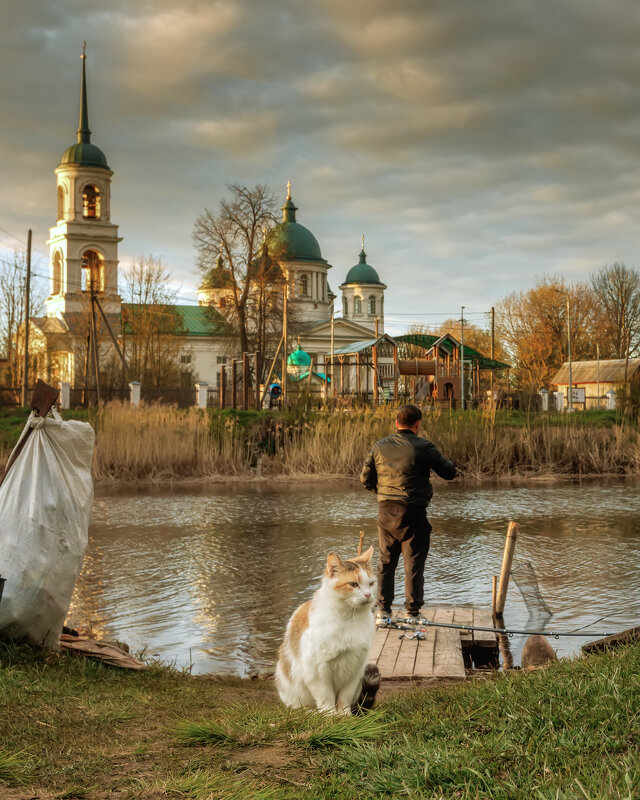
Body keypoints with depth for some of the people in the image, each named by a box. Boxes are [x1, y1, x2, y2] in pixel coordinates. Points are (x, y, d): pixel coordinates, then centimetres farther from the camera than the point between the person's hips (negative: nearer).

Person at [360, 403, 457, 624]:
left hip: (385, 512, 4)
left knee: (385, 562, 13)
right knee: (414, 563, 4)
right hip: (412, 512, -4)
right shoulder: (423, 447, -8)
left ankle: (383, 611, 14)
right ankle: (412, 612, 6)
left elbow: (365, 479, 9)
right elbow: (449, 472, -2)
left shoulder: (380, 446, 5)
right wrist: (444, 460, 17)